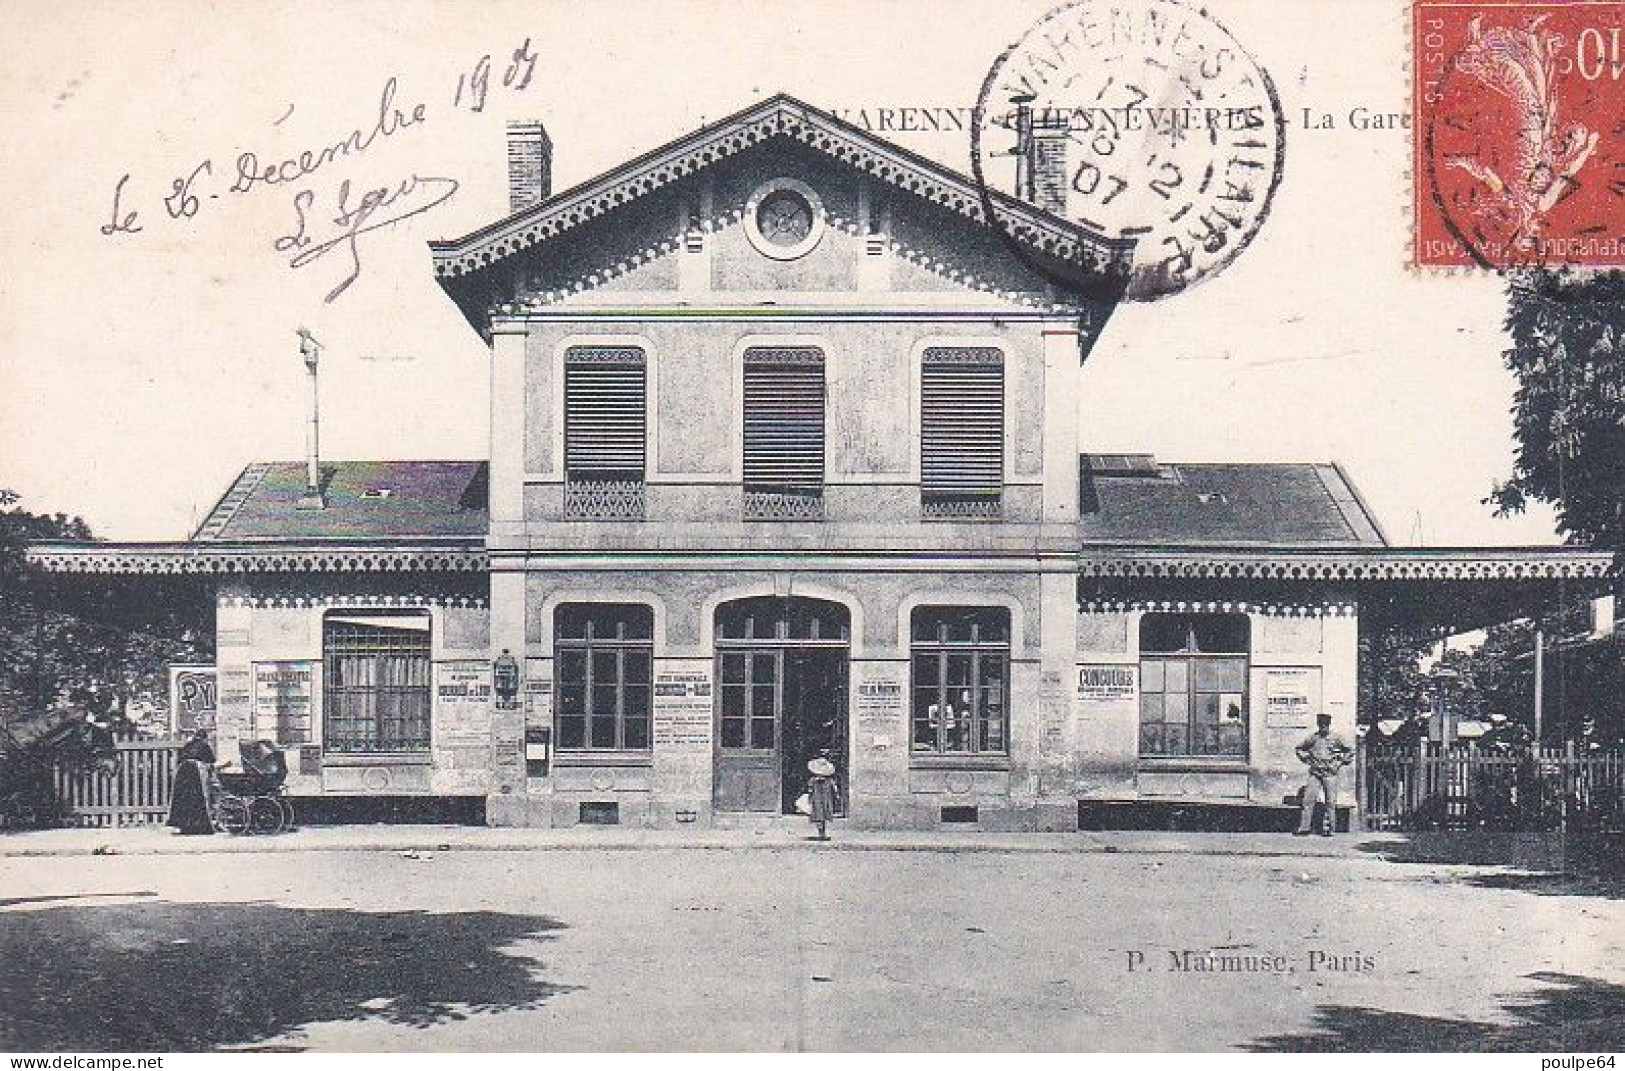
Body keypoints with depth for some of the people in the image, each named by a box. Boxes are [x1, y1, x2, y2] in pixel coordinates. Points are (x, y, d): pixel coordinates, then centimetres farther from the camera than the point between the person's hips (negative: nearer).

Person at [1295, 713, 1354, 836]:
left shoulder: (1336, 738, 2)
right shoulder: (1312, 738, 6)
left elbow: (1350, 752, 11)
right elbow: (1300, 749, 21)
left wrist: (1339, 763, 1)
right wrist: (1307, 760, 7)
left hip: (1330, 773, -1)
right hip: (1315, 772, 1)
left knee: (1331, 802, -1)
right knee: (1308, 799, -5)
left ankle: (1327, 829, 5)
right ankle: (1304, 828, -3)